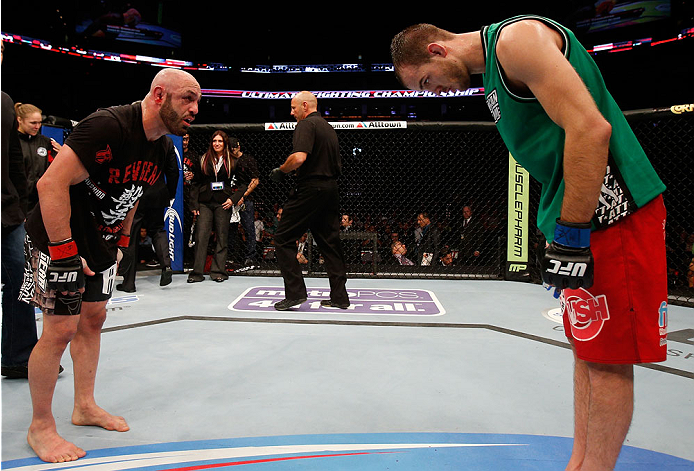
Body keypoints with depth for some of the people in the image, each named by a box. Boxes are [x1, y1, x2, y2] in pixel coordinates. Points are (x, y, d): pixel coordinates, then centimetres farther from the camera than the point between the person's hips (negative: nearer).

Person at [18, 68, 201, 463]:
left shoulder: (160, 146, 1)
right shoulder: (108, 126, -27)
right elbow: (51, 184, -30)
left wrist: (122, 242, 15)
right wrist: (65, 253, -28)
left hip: (102, 241, 9)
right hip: (59, 239, -8)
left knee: (93, 320, 14)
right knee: (61, 329, -5)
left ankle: (85, 406, 30)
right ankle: (40, 427, 13)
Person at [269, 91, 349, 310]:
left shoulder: (306, 125, -7)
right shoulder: (329, 128, 19)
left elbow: (299, 157, -23)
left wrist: (280, 171, -8)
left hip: (310, 189, -9)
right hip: (330, 189, 9)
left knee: (283, 239, 0)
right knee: (330, 243, 10)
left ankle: (295, 292, -3)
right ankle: (339, 296, 12)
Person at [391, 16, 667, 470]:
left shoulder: (515, 36, -11)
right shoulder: (493, 67, 20)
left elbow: (590, 128, -21)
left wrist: (572, 234, -20)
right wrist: (562, 233, 19)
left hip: (611, 212, -10)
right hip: (581, 215, 10)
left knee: (608, 358, -1)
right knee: (587, 348, 14)